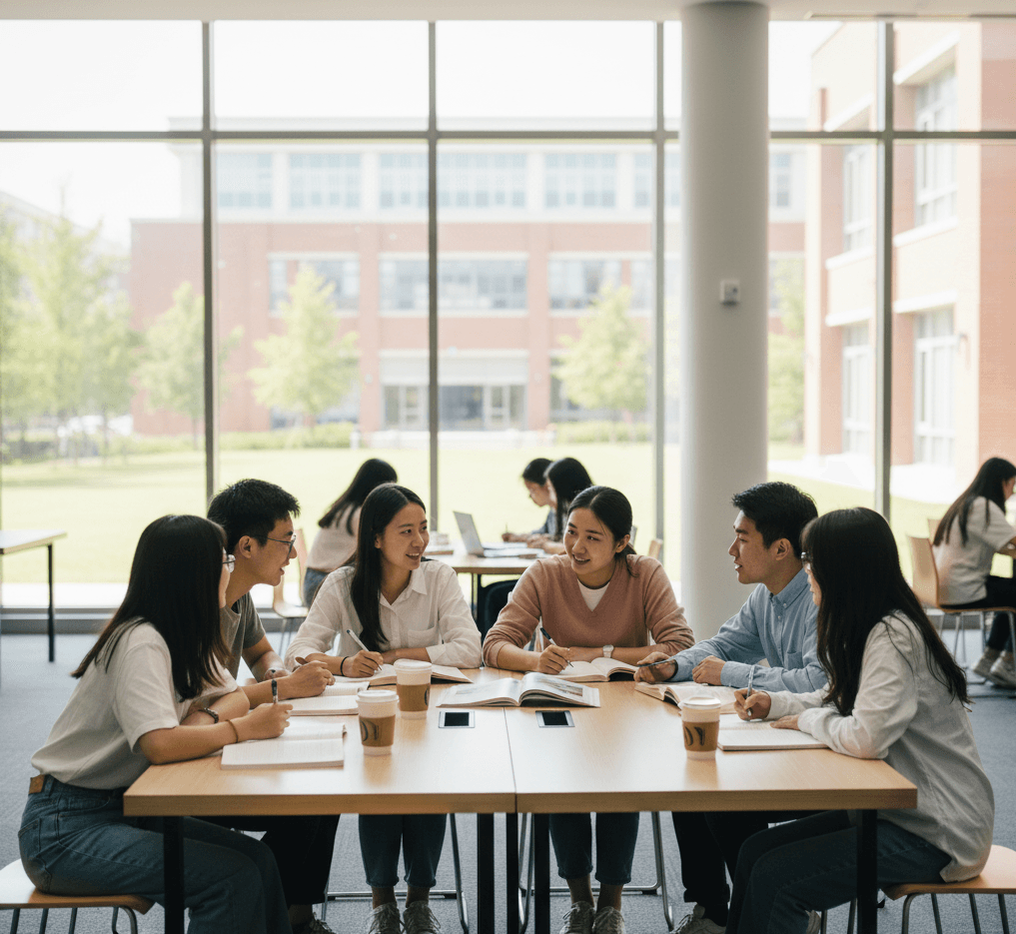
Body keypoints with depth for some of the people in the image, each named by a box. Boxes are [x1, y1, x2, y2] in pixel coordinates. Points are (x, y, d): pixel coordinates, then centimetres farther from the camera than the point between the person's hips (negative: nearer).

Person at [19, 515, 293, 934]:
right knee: (235, 879, -21)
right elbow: (161, 744, -34)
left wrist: (204, 719, -13)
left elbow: (234, 696, 8)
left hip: (121, 808, 8)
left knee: (257, 858, -8)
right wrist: (244, 727, -22)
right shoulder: (140, 644, -22)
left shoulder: (184, 636, 7)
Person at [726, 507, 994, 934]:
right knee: (755, 851, 2)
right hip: (896, 807, 10)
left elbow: (866, 737, -30)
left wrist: (808, 721, -11)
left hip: (938, 834, -10)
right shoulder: (868, 629, 9)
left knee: (774, 878, -17)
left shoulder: (893, 637, -22)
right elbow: (837, 701, 23)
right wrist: (774, 703, 6)